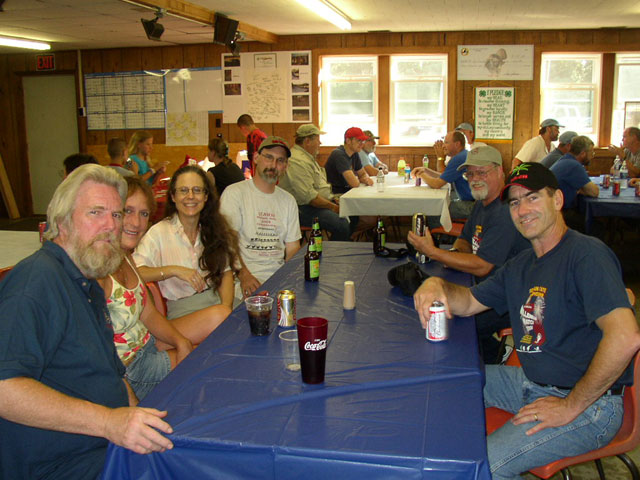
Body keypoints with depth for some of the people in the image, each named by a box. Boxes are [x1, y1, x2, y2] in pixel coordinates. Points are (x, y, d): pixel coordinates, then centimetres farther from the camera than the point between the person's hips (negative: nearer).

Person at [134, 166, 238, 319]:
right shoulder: (159, 232, -2)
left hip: (218, 299, 5)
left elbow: (226, 272, 9)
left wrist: (226, 306, -8)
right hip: (182, 308, -4)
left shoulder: (214, 229, 13)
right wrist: (174, 270, -24)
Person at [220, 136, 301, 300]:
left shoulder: (288, 200, 17)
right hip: (247, 279, -6)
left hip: (280, 276, 6)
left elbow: (293, 247, 16)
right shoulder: (234, 193, 0)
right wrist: (243, 275, -23)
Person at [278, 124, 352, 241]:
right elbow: (309, 196, -24)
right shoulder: (297, 162, -19)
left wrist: (333, 199, 12)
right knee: (342, 225, -27)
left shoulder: (308, 157, 17)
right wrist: (333, 207, -17)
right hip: (303, 209, -11)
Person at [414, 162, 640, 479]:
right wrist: (438, 285, -7)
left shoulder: (586, 254, -19)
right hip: (531, 382, 9)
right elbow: (469, 303, 17)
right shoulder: (521, 266, 11)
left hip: (589, 404, -9)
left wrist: (571, 406, -22)